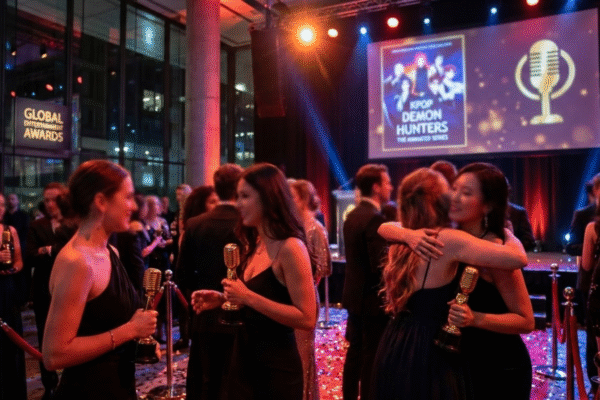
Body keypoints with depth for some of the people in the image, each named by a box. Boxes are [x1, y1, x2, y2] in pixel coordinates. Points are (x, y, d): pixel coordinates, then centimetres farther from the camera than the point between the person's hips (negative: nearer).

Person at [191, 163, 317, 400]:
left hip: (275, 366, -7)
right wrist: (223, 299, 0)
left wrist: (248, 297, -25)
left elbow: (307, 319, -24)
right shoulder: (253, 245, 6)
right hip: (243, 358, 8)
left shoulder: (290, 248, -20)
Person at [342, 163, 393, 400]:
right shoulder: (375, 219, -21)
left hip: (355, 294, 9)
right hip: (372, 298, -9)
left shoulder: (352, 216, 7)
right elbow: (380, 266, -25)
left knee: (355, 352, 19)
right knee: (371, 357, 4)